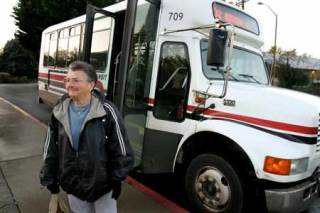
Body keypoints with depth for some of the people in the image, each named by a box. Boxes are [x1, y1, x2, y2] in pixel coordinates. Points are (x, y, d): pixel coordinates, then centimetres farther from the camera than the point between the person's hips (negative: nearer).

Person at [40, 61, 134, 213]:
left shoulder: (107, 111, -19)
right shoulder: (59, 112, -5)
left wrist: (117, 179, -9)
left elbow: (120, 148, -13)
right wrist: (49, 178, 6)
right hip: (73, 185, 4)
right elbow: (50, 148, 4)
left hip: (102, 185, -3)